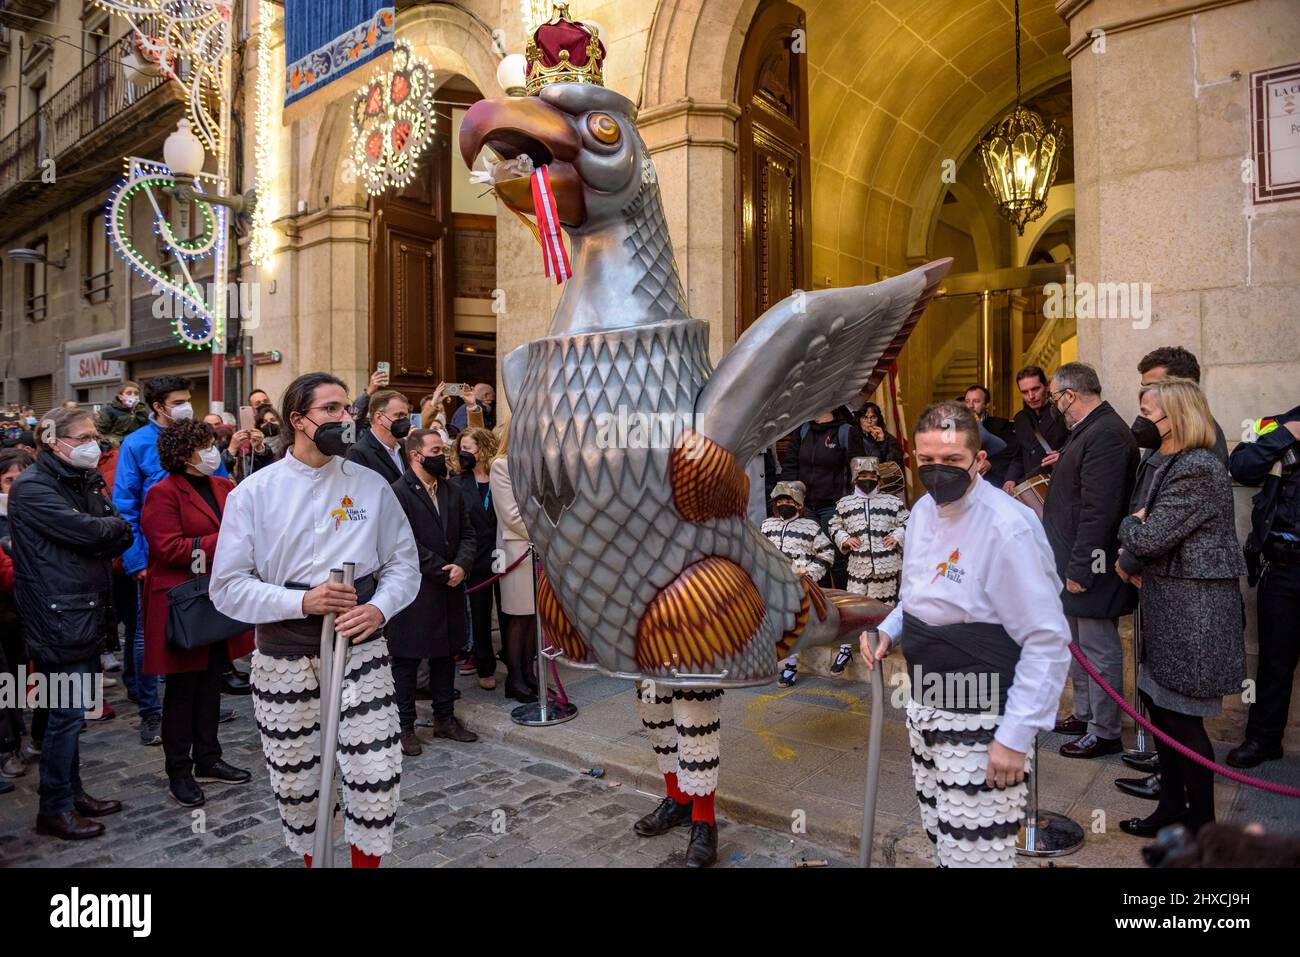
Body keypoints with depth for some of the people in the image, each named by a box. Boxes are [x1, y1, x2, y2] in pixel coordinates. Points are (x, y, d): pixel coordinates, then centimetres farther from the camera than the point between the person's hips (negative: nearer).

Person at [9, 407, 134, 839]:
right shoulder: (32, 488, -13)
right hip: (58, 617, -8)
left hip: (86, 611, 8)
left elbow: (122, 536, 6)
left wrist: (104, 532, -12)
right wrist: (113, 525, -3)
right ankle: (54, 809, 13)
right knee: (66, 714, 0)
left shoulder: (84, 481, 13)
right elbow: (89, 533, -21)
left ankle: (73, 793, 28)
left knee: (74, 712, 16)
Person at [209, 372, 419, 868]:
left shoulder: (371, 484, 2)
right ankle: (311, 858, 40)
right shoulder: (254, 492, -3)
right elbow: (228, 587, -5)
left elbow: (403, 564, 6)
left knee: (377, 777, -3)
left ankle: (366, 858, 23)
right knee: (295, 782, 13)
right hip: (284, 656, 0)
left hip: (361, 647, 1)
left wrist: (379, 608, -13)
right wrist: (303, 602, -19)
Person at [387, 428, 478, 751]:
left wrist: (461, 565, -8)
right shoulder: (398, 493, -11)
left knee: (445, 656, 16)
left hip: (449, 590, 7)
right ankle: (404, 727, 16)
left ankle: (445, 718, 28)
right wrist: (443, 571, -15)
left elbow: (467, 533, 10)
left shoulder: (452, 491, 11)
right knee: (406, 660, 4)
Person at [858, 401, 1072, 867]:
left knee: (975, 854, 3)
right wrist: (889, 629, 3)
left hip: (980, 723, -8)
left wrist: (1016, 736, -19)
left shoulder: (1008, 527, -21)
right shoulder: (923, 510, 4)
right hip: (925, 707, 8)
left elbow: (1048, 641, -19)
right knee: (942, 840, 21)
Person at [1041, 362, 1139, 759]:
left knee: (1099, 649, 3)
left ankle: (1105, 733, 16)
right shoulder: (1088, 430, 12)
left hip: (1091, 564, -11)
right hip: (1073, 561, 11)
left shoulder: (1107, 434, -20)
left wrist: (1079, 568, -23)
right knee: (1078, 644, 21)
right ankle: (1085, 715, 35)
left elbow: (1099, 510, -25)